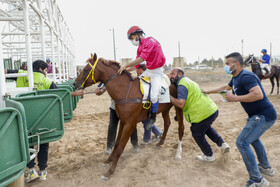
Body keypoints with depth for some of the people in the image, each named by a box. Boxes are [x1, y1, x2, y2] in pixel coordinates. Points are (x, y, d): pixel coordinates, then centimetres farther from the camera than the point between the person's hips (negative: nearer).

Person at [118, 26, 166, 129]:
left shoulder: (149, 41, -17)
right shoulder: (140, 47, 10)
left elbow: (141, 58, -28)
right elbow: (136, 65, 10)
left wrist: (126, 65, -26)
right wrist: (124, 70, 0)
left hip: (157, 71, -9)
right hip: (148, 70, 9)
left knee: (153, 96, -17)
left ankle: (153, 117, 9)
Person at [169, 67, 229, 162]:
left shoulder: (182, 85, -13)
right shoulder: (187, 81, 19)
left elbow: (180, 104, -24)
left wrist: (169, 96, -15)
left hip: (203, 114, -10)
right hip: (213, 110, 10)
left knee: (197, 134, 13)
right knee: (207, 127, 36)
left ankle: (209, 156, 29)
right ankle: (222, 144, 33)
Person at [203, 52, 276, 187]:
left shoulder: (245, 76, -23)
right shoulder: (236, 78, 10)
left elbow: (258, 94, -36)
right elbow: (226, 87, 30)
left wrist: (235, 98, -28)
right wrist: (209, 91, 35)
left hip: (264, 116, -11)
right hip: (257, 114, 11)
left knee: (242, 142, -13)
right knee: (253, 138, 30)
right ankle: (266, 167, 48)